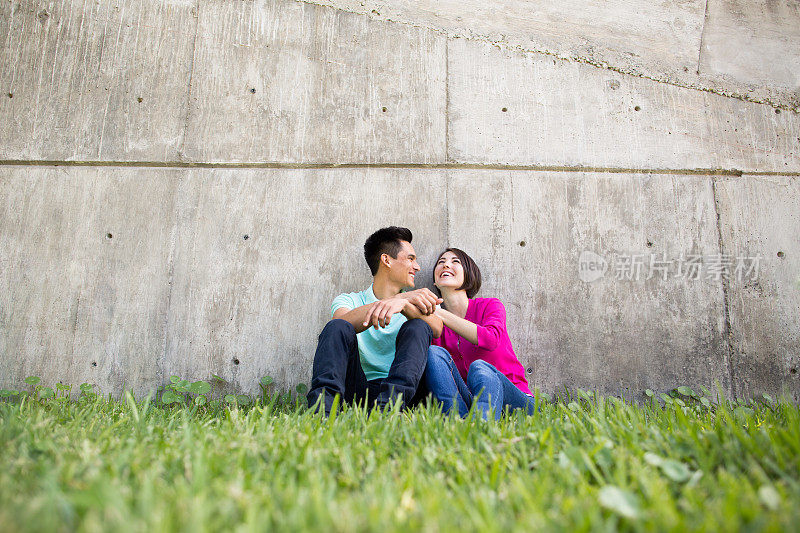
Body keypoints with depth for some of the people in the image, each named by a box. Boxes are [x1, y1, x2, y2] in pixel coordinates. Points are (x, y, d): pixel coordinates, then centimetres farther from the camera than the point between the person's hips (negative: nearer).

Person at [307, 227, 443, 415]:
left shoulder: (416, 300, 18)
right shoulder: (349, 300, 13)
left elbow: (436, 329, -6)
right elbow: (341, 322, -14)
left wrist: (403, 305, -27)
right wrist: (402, 297, -22)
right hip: (357, 391, -1)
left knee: (417, 328, -19)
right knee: (337, 328, -19)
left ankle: (387, 407, -42)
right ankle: (321, 408, -40)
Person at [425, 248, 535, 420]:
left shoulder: (490, 305, 3)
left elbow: (490, 339, -21)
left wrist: (441, 314, -20)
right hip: (465, 401, 2)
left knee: (479, 367, -34)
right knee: (434, 352, -21)